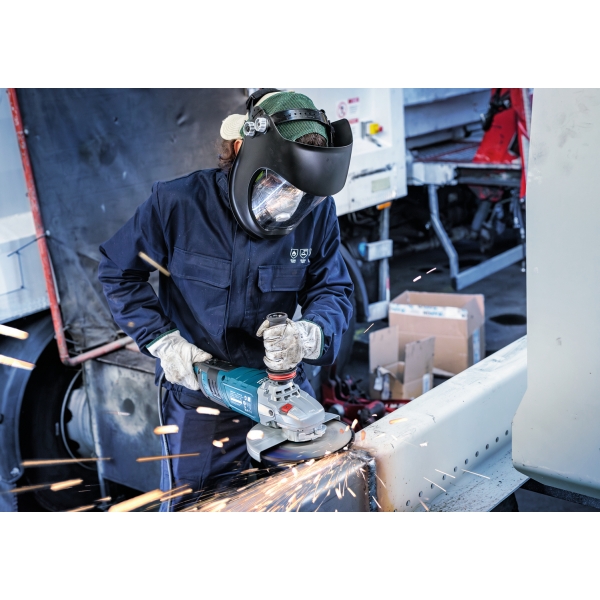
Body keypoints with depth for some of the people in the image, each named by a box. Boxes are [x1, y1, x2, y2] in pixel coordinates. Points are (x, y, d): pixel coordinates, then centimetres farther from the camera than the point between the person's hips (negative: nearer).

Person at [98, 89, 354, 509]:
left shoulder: (317, 212, -12)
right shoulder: (178, 202, -17)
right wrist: (163, 341, -15)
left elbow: (334, 292, -7)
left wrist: (309, 334, -30)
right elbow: (119, 273, -4)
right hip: (197, 395, -1)